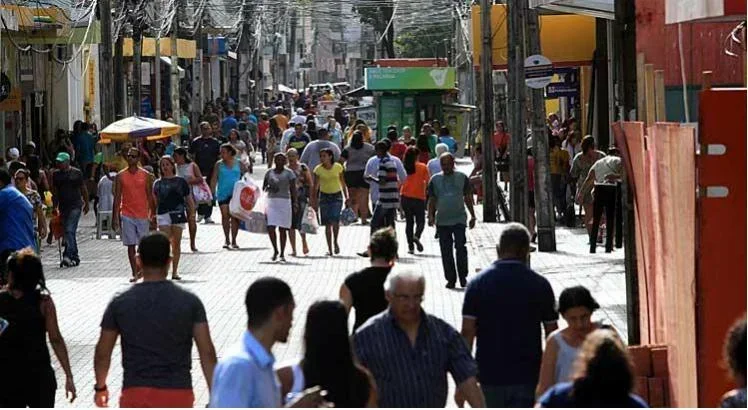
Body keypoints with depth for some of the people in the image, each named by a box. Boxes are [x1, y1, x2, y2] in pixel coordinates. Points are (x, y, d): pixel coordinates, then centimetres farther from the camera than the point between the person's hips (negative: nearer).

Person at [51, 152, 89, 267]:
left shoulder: (76, 173, -1)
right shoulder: (56, 174, 9)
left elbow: (83, 189, 6)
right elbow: (55, 192, 13)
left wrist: (86, 204, 9)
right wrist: (54, 207, 9)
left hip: (75, 206, -5)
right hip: (63, 206, 5)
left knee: (69, 230, -16)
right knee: (69, 232, 8)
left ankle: (68, 255, -21)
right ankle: (75, 257, 15)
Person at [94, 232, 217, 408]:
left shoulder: (120, 303, -1)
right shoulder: (189, 301, -1)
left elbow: (102, 354, 5)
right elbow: (207, 353, -5)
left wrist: (100, 387, 22)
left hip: (136, 393, -1)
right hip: (178, 393, 1)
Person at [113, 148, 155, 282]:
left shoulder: (145, 175, 3)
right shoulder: (121, 176, 4)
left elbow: (150, 196, 6)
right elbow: (117, 197, 5)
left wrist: (153, 214, 2)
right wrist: (115, 217, 1)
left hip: (143, 215, 0)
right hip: (127, 215, 0)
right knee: (130, 245, -2)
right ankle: (134, 273, 1)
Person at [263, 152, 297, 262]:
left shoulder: (289, 173, 3)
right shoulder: (269, 172, 10)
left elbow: (293, 189, -1)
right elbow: (263, 188, 15)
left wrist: (295, 202, -13)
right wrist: (269, 188, -8)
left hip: (285, 201, -2)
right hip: (271, 201, 2)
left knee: (282, 228, 0)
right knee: (270, 227, -9)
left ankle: (282, 254, 8)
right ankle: (275, 250, 10)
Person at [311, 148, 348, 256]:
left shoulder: (338, 167, -5)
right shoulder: (318, 169, -5)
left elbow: (343, 183, 5)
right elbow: (315, 187, 0)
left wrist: (346, 197, 3)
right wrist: (314, 201, -3)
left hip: (337, 196, -1)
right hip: (324, 196, 1)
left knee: (335, 221, -16)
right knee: (328, 224, 0)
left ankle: (335, 242, 10)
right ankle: (330, 249, 8)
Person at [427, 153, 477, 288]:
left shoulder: (462, 178, 6)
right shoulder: (435, 180, 8)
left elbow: (468, 198, 11)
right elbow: (432, 200, 9)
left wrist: (472, 216, 9)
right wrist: (431, 216, -3)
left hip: (459, 219, -2)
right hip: (442, 220, 2)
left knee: (460, 247, -11)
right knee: (446, 251, 3)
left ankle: (463, 276, -1)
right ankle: (450, 279, 10)